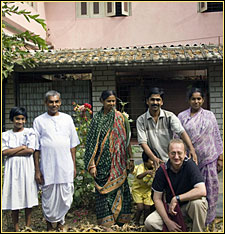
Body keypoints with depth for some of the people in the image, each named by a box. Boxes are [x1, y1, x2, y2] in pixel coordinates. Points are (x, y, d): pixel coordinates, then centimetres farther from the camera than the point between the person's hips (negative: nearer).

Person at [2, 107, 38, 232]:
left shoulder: (30, 132, 4)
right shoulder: (6, 135, 9)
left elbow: (31, 150, -8)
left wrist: (12, 152, -8)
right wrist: (21, 147, -9)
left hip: (27, 168, -1)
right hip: (12, 168, 1)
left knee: (28, 197, 3)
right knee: (14, 198, 2)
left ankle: (28, 226, 15)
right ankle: (16, 228, 14)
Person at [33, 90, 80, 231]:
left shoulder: (67, 119, 7)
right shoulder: (39, 121, 1)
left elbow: (73, 144, 10)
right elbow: (36, 148, 1)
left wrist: (74, 166, 8)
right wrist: (37, 170, -2)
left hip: (66, 167, 2)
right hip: (48, 168, -2)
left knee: (66, 197, 6)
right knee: (49, 198, 7)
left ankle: (60, 221, 31)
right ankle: (49, 222, 32)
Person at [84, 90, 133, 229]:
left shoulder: (121, 117, 3)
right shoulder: (97, 119, 4)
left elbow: (127, 140, 4)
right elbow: (92, 142, 1)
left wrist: (130, 158, 1)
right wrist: (92, 164, -5)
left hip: (118, 162, -1)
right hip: (102, 161, 1)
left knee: (117, 187, 4)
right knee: (103, 189, 1)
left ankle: (120, 219, 18)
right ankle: (106, 223, 9)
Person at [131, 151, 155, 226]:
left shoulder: (154, 167, -12)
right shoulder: (141, 167, -26)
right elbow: (139, 177, -46)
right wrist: (147, 172, -63)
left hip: (148, 189, 4)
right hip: (137, 189, -3)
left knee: (147, 208, -1)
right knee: (140, 207, -11)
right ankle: (136, 222, 14)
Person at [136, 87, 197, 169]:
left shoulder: (170, 116, -1)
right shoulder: (141, 120, -2)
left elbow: (181, 132, -14)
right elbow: (143, 142, -9)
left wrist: (191, 149, -29)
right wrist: (154, 158, -22)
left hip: (171, 159, 0)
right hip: (153, 162, 0)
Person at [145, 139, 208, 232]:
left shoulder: (190, 165, -18)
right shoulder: (162, 170, -11)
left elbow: (202, 191, -30)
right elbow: (157, 198, -7)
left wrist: (176, 199, -26)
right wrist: (167, 221, -17)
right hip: (171, 206, 3)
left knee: (198, 202, -36)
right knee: (149, 223, -18)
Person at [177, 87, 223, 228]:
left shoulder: (209, 115, 6)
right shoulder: (182, 116, 5)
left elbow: (217, 137, 6)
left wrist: (220, 158, 2)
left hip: (208, 158, 0)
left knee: (210, 188, 4)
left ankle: (208, 216, 23)